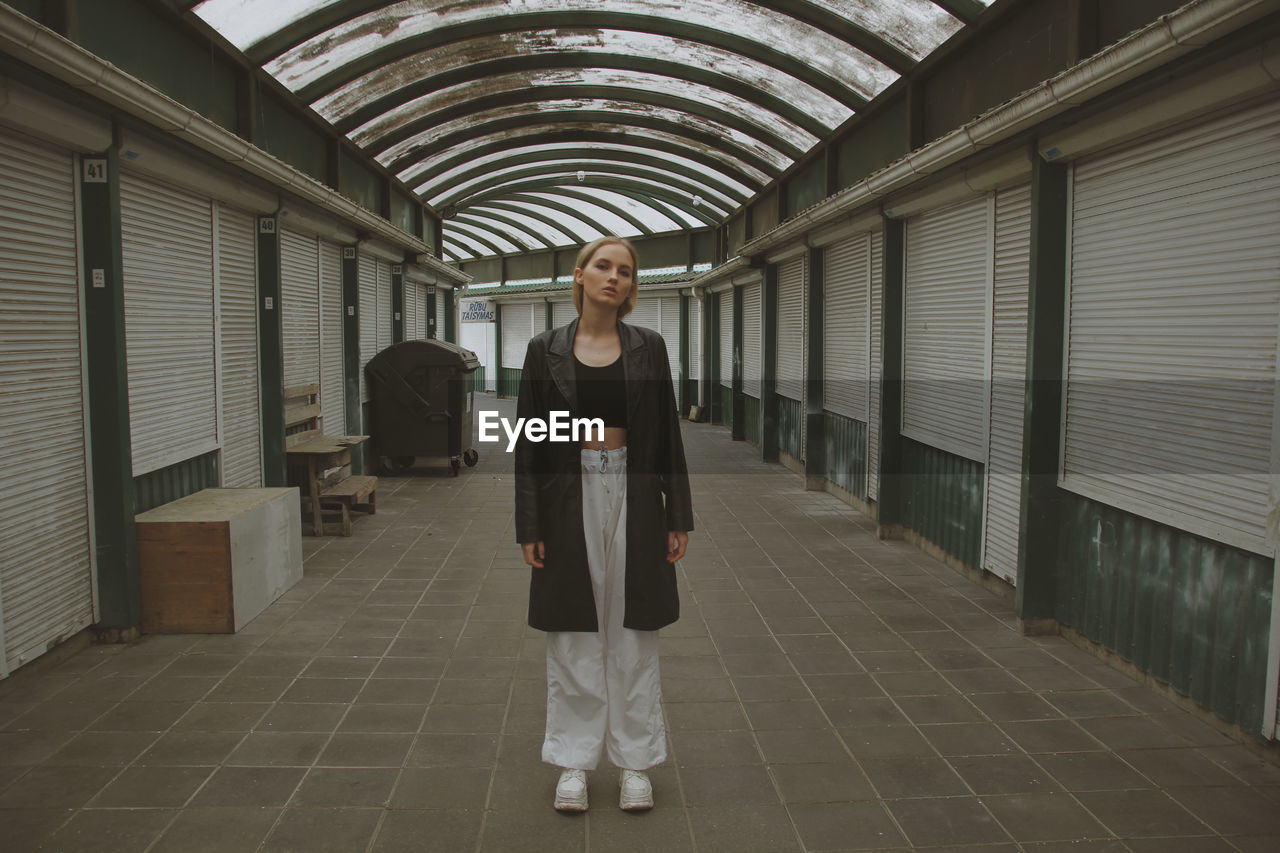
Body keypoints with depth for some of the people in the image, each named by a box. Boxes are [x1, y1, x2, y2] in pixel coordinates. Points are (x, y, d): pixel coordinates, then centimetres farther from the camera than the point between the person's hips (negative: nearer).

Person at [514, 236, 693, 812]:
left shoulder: (648, 347, 2)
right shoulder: (545, 350, 1)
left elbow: (667, 435, 3)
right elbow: (529, 442, 0)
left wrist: (678, 517, 0)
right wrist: (528, 526, -4)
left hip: (634, 499, 1)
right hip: (569, 501, 0)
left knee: (633, 635, 9)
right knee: (573, 637, 8)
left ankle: (634, 761, 23)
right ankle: (574, 762, 23)